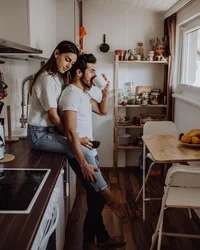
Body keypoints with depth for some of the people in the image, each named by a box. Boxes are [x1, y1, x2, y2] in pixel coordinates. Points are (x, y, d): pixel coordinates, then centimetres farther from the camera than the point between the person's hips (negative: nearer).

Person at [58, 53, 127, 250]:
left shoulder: (83, 93, 12)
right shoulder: (71, 95, -20)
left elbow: (103, 111, 21)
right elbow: (71, 132, -27)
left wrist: (105, 91, 4)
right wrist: (83, 163, -29)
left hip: (89, 152, 9)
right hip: (81, 154, -9)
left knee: (96, 197, 17)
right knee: (97, 199, -1)